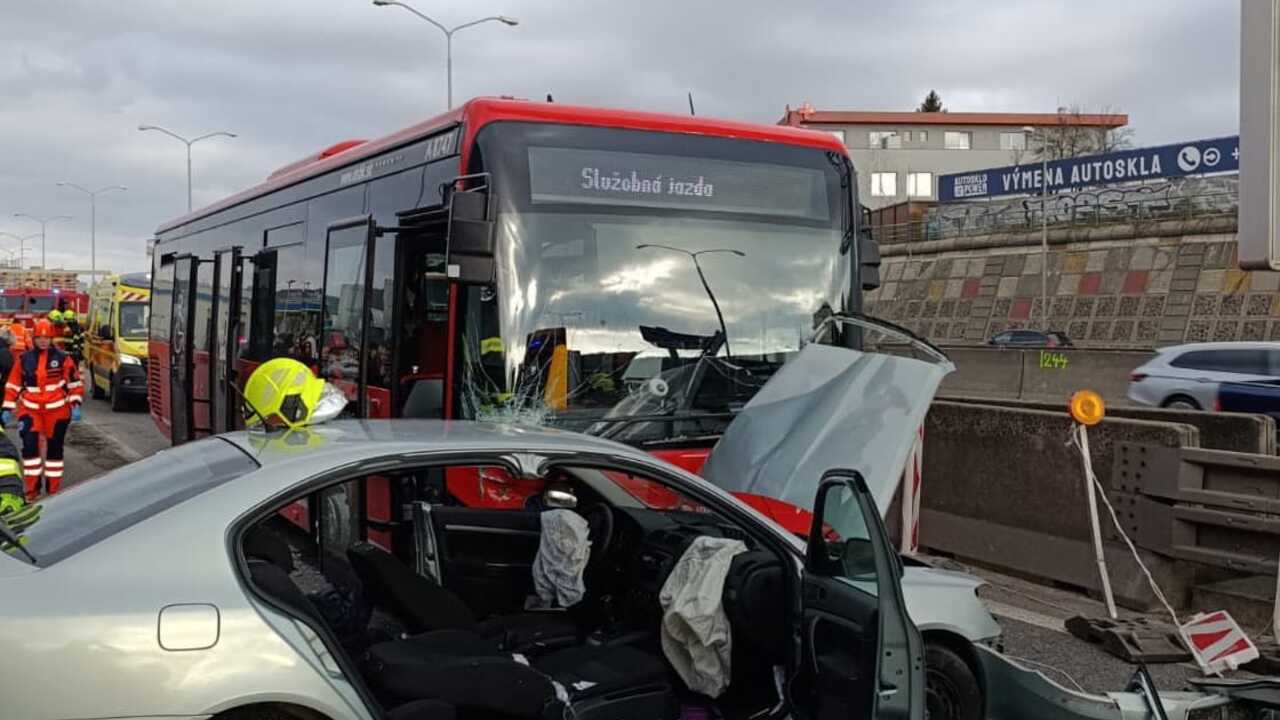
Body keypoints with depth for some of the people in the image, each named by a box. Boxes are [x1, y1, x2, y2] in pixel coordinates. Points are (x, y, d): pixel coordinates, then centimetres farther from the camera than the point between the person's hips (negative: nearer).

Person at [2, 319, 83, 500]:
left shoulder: (62, 358, -3)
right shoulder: (24, 359, 3)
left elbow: (75, 383, 1)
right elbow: (13, 385, 8)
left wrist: (76, 406, -7)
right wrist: (7, 409, 3)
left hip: (57, 410, -1)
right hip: (30, 410, 1)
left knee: (54, 448, 7)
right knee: (30, 445, -12)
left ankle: (53, 489, 19)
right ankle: (32, 488, -2)